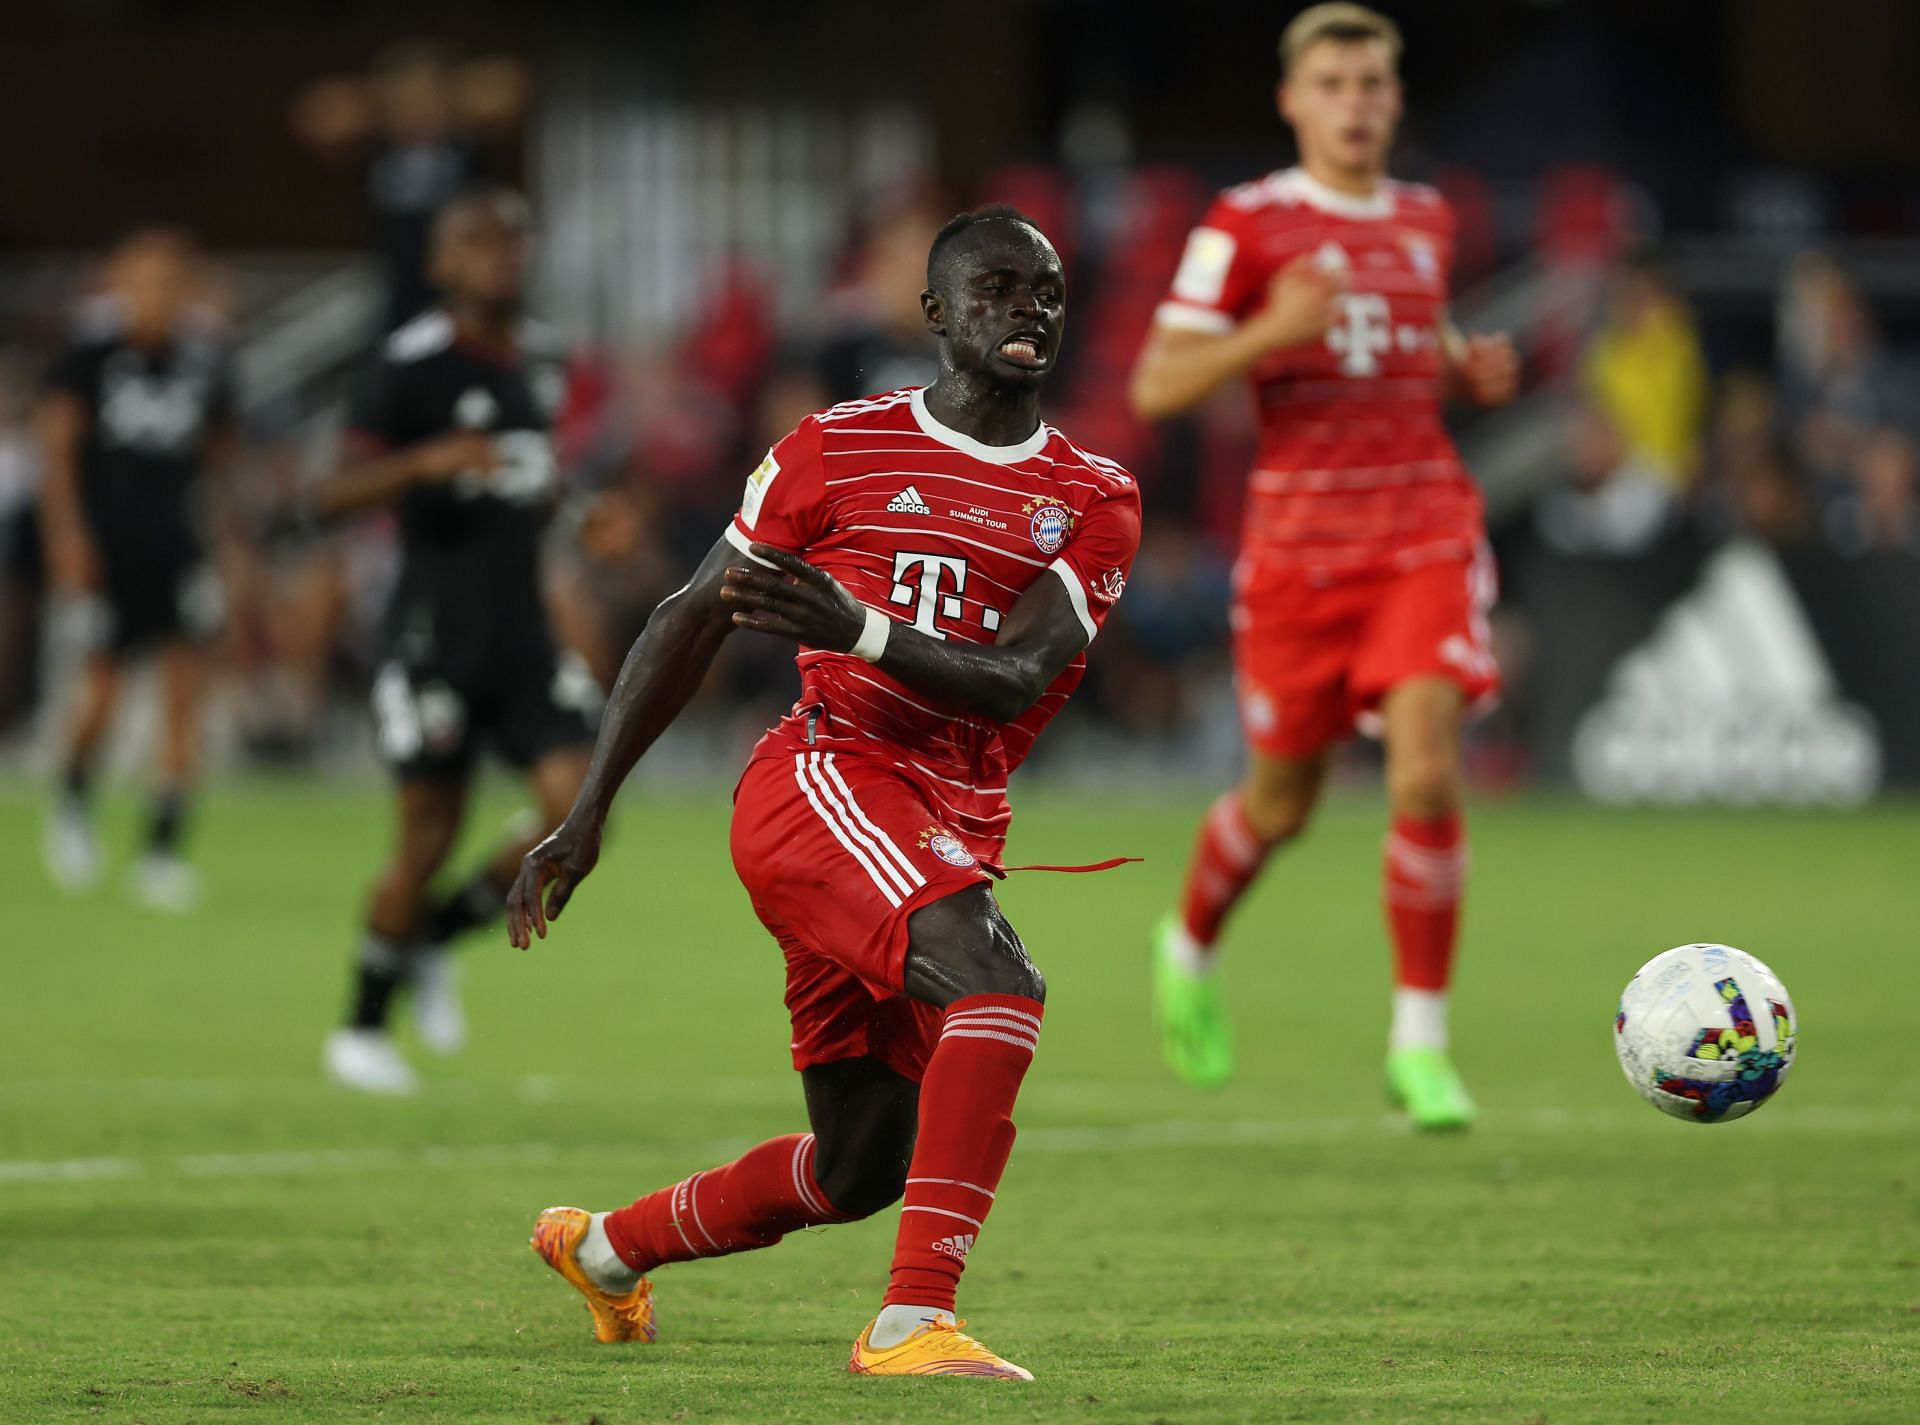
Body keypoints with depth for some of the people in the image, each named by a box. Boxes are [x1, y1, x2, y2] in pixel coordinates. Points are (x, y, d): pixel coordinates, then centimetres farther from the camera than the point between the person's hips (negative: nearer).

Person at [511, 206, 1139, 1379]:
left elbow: (1012, 681, -7)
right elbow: (692, 623, 11)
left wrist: (862, 630, -26)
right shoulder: (841, 448, 5)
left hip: (956, 828, 5)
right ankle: (915, 1321, -35)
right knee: (996, 975, -31)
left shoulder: (1095, 500, 9)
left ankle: (608, 1248, 39)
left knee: (860, 1170, 12)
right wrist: (587, 816, 8)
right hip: (827, 772, -5)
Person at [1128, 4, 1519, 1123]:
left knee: (1427, 774, -16)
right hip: (1299, 534, -2)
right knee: (1283, 803, 9)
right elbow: (1156, 388, -8)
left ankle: (1421, 1043, -6)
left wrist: (1474, 369, 9)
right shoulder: (1246, 225, -4)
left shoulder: (1424, 220, 11)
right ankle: (1191, 947, 42)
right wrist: (1271, 331, -24)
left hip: (1425, 530, 2)